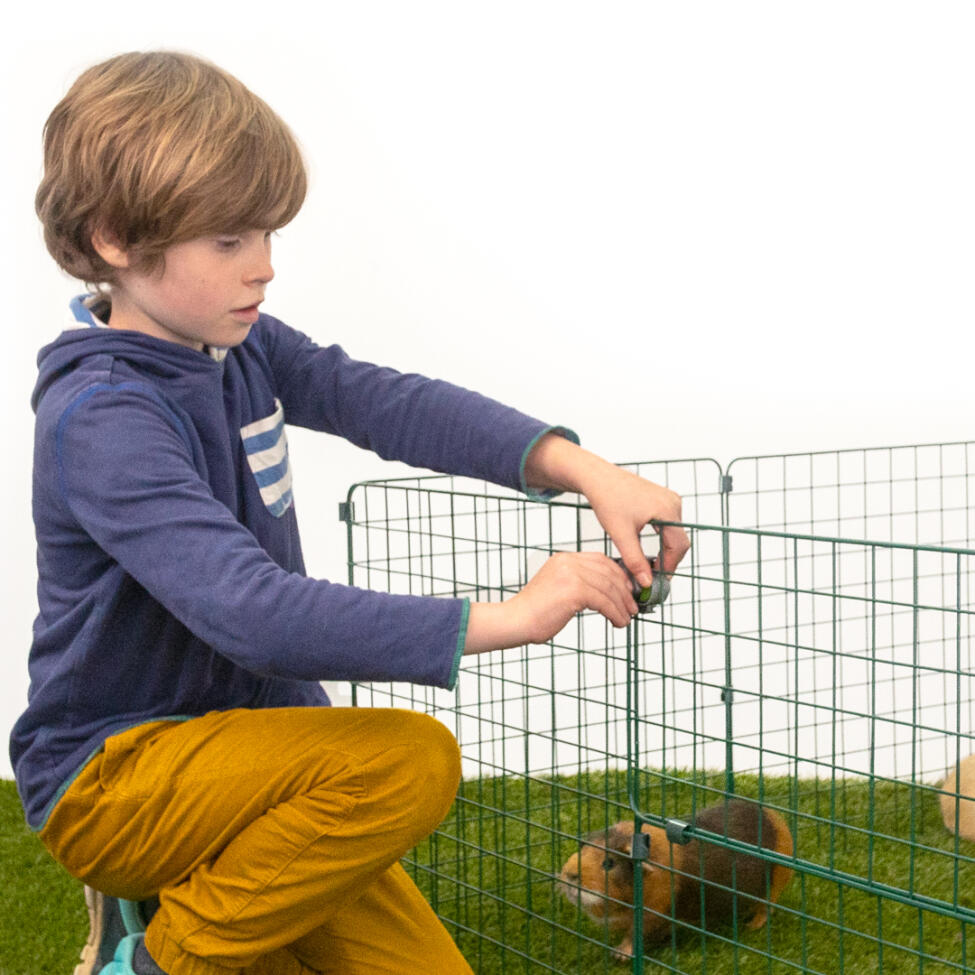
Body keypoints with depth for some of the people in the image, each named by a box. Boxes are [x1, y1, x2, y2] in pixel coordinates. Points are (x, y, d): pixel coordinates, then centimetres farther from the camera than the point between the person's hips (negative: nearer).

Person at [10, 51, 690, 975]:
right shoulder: (102, 418, -24)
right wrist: (502, 618, -38)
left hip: (241, 733, 8)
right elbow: (250, 613, -36)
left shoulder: (239, 346, 2)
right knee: (410, 758, -30)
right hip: (110, 774, -8)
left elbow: (390, 402, -7)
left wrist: (584, 469, -23)